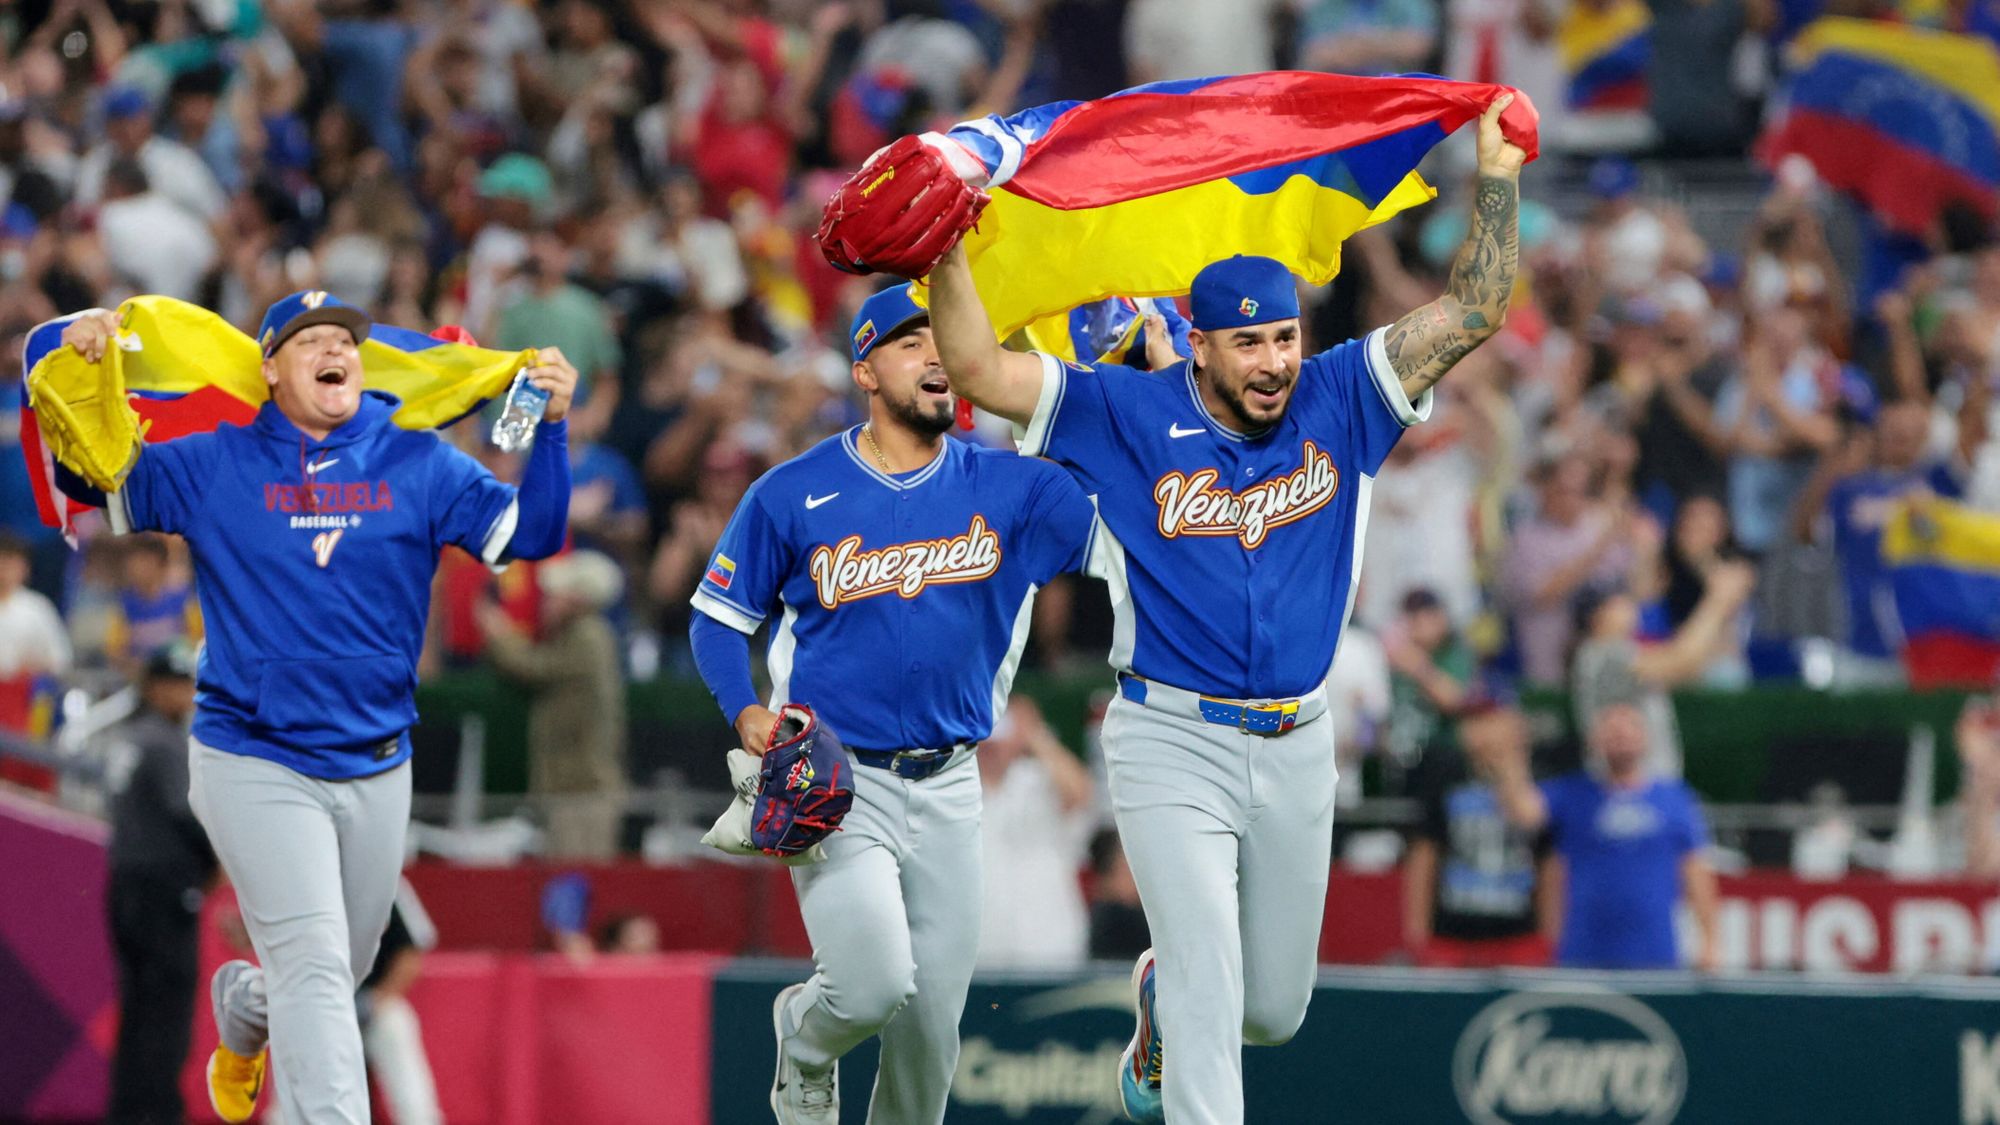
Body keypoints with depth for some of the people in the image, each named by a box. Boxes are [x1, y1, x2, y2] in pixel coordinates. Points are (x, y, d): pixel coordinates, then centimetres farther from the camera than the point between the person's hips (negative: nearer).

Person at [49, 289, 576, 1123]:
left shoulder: (419, 466, 3)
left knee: (340, 971, 20)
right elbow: (83, 476, 0)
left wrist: (550, 427, -18)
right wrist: (80, 355, -15)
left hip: (377, 769, 4)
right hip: (254, 765, -4)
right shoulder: (210, 468, -1)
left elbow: (527, 533, -4)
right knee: (312, 965, -16)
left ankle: (243, 1012, 52)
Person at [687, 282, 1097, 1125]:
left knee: (932, 1024, 4)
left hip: (948, 788, 3)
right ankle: (806, 1038, 16)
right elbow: (717, 618, 5)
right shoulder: (793, 494, -4)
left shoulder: (1007, 487, 1)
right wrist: (747, 714, -13)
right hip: (835, 779, -3)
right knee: (875, 986, -19)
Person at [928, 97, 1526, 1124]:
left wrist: (1497, 177, -10)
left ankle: (1159, 1008, 49)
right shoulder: (1130, 418, -7)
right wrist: (946, 249, -24)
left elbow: (1471, 313, -2)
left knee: (1276, 1007, 15)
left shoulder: (1338, 403, 1)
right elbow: (980, 371, -13)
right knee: (1211, 988, -16)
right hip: (1172, 742, -4)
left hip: (1297, 748, 4)